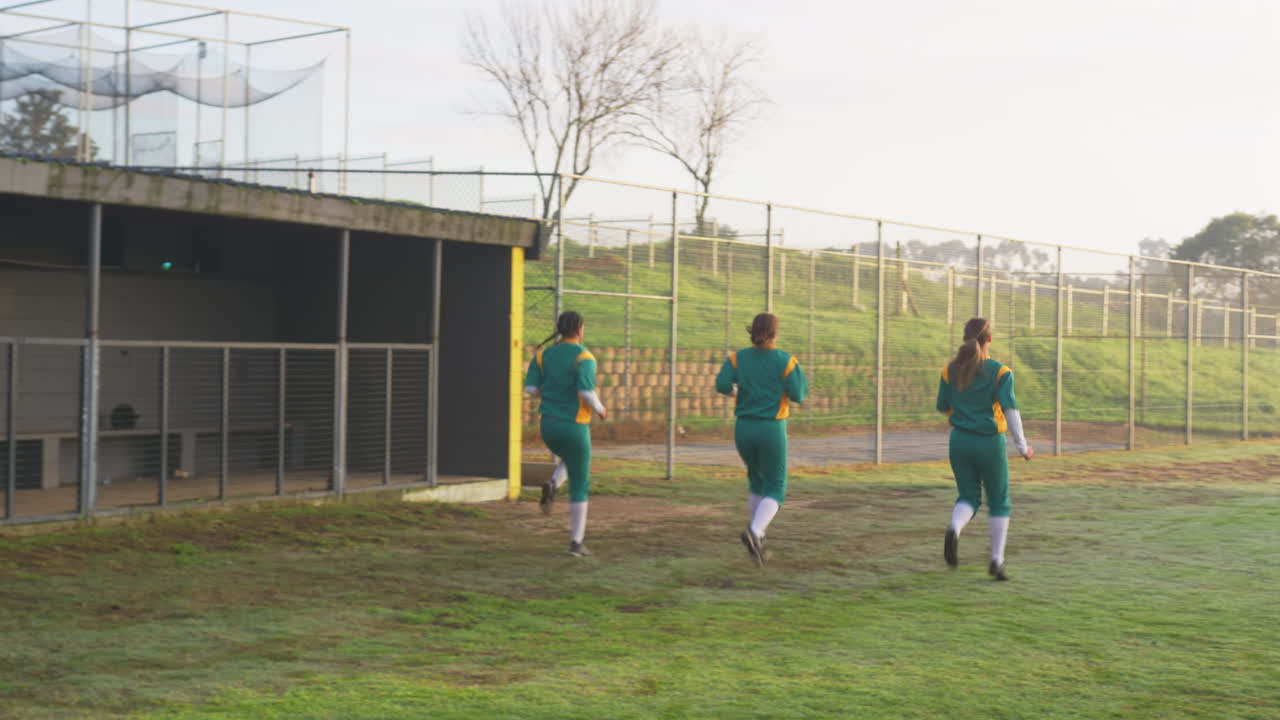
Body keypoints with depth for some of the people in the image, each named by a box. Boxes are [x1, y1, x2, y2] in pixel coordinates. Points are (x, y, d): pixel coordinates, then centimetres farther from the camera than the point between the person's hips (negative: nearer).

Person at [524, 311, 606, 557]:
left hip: (548, 426, 5)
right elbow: (587, 393, -24)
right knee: (579, 485, 8)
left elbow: (530, 388, -3)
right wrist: (600, 409, -3)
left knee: (572, 461, 35)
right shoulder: (584, 358, -13)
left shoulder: (543, 354, 3)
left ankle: (552, 486, 3)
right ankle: (576, 542, 6)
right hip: (575, 427, -5)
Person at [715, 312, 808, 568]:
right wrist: (799, 375, 12)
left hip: (744, 429, 4)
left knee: (757, 480, 27)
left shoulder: (738, 358, -1)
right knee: (775, 491, 3)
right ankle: (755, 532, -25)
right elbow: (798, 395, -8)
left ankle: (758, 537, 28)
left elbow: (722, 385, -13)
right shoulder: (785, 361, -8)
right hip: (772, 430, -4)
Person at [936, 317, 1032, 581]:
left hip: (960, 441, 3)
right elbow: (1010, 409, -16)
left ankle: (954, 529, -20)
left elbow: (943, 407, 6)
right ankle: (997, 561, 12)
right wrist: (1022, 445, -15)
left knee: (969, 497, 13)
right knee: (999, 502, 13)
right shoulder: (1000, 372, -9)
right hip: (990, 442, -3)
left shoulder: (951, 370, 1)